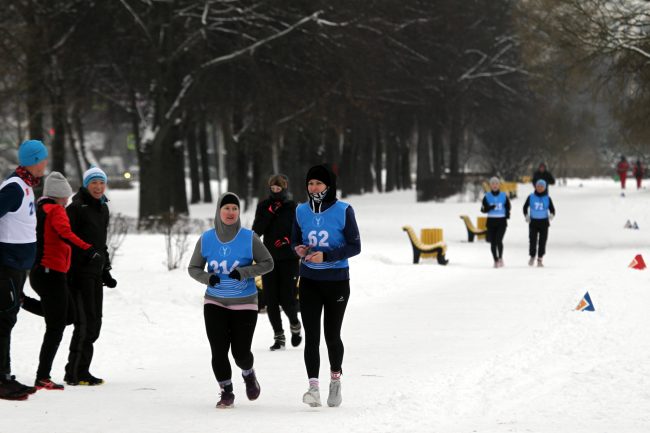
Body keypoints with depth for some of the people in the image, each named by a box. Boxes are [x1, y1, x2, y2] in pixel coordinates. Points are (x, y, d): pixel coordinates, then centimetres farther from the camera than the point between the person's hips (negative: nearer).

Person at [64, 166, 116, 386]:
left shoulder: (102, 209, 17)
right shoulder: (77, 208, -9)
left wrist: (106, 272, 22)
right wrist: (69, 273, -20)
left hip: (95, 273, 9)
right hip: (79, 272, -9)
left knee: (94, 323, 9)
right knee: (85, 322, -11)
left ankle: (81, 370, 16)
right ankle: (75, 373, -6)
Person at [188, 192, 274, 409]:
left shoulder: (249, 238, -9)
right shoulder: (206, 239, -2)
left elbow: (268, 263, -3)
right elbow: (193, 268, 6)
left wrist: (244, 272, -19)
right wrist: (207, 278, -16)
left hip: (244, 303, -1)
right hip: (215, 302, 2)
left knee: (241, 353, -1)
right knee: (218, 351, -7)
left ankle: (249, 374, 34)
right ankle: (226, 392, 13)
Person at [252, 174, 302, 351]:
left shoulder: (292, 207, 1)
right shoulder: (263, 206, 7)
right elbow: (257, 230, -3)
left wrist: (289, 240, -14)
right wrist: (270, 213, -12)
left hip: (288, 259, -2)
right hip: (269, 259, 2)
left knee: (287, 299, -9)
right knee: (271, 300, -1)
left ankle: (294, 324, 21)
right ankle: (279, 337, 9)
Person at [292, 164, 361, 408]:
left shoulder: (343, 211, -8)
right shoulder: (302, 211, 3)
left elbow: (355, 246, -9)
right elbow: (295, 240, 14)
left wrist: (326, 256, -21)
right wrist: (298, 249, -11)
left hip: (336, 282, -2)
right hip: (309, 281, 2)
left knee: (332, 335, 6)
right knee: (311, 336, -8)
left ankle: (335, 379, 30)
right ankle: (313, 387, -13)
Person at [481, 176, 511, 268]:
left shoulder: (504, 196, 3)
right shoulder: (487, 196, 2)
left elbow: (508, 207, 13)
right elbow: (483, 209, 1)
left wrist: (507, 215, -4)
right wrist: (490, 208, -19)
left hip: (501, 221, -1)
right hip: (491, 221, 1)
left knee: (499, 240, -19)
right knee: (493, 243, 3)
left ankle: (500, 258, -3)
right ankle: (495, 260, 17)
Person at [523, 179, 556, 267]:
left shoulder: (547, 199, 3)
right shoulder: (531, 197, 3)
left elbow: (552, 209, 7)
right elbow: (525, 207, 12)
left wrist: (551, 215, -14)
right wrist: (526, 215, -2)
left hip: (544, 222, 0)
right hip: (533, 221, 0)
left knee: (542, 241, -1)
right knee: (532, 240, -6)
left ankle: (540, 259, 8)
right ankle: (532, 256, 13)